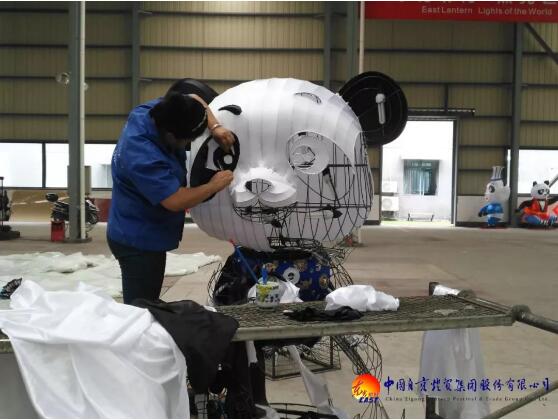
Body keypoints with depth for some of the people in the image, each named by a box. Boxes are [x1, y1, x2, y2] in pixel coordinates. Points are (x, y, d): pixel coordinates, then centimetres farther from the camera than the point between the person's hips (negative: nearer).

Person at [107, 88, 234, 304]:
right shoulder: (143, 158, -32)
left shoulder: (155, 109, -7)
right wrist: (213, 186, -16)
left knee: (143, 308, 19)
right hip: (138, 243, -10)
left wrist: (214, 126, -7)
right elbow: (175, 201, -30)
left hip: (139, 236, 10)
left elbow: (193, 99, 9)